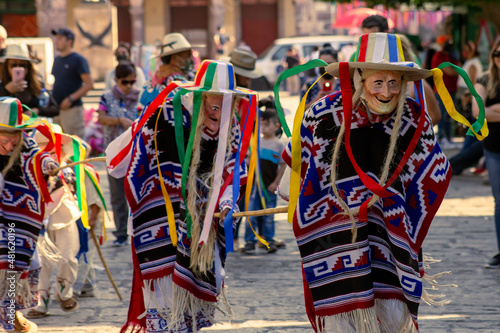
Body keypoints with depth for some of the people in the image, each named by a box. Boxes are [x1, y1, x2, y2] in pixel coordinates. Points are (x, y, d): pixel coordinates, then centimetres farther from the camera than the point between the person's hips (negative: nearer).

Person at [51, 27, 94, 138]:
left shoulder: (78, 60, -6)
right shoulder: (57, 59, 17)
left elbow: (89, 84, -11)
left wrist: (71, 99, -16)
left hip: (72, 108, -7)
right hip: (56, 108, 7)